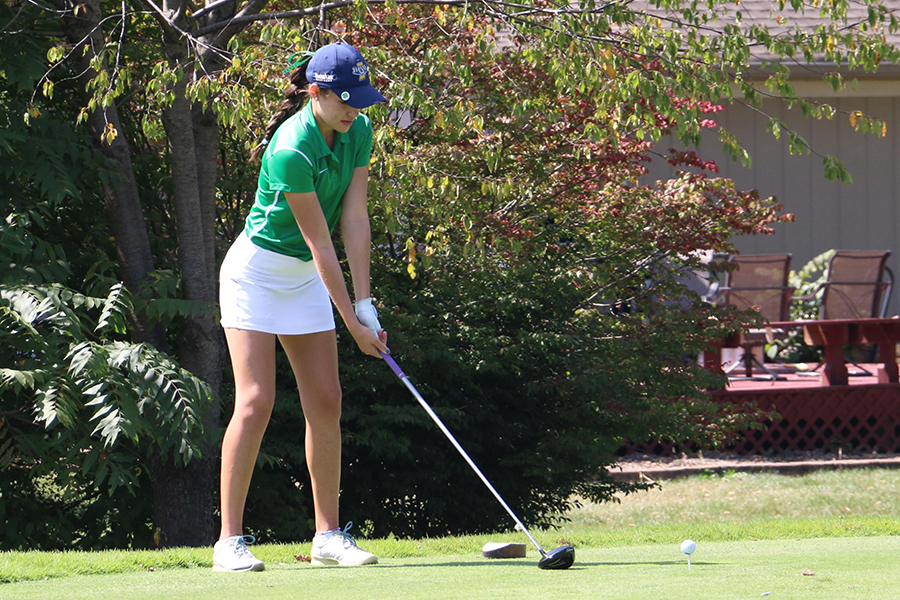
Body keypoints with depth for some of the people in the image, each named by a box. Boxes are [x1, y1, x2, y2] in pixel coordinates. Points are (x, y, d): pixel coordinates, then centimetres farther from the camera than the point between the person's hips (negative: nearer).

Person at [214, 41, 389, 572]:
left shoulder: (359, 132, -5)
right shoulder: (291, 150, -28)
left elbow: (354, 220, -8)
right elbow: (320, 242, -25)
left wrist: (365, 304, -15)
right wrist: (352, 322, -22)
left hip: (305, 278, 7)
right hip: (257, 270, -7)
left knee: (326, 402, 2)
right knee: (257, 402, -12)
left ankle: (329, 535, 7)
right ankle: (230, 540, -9)